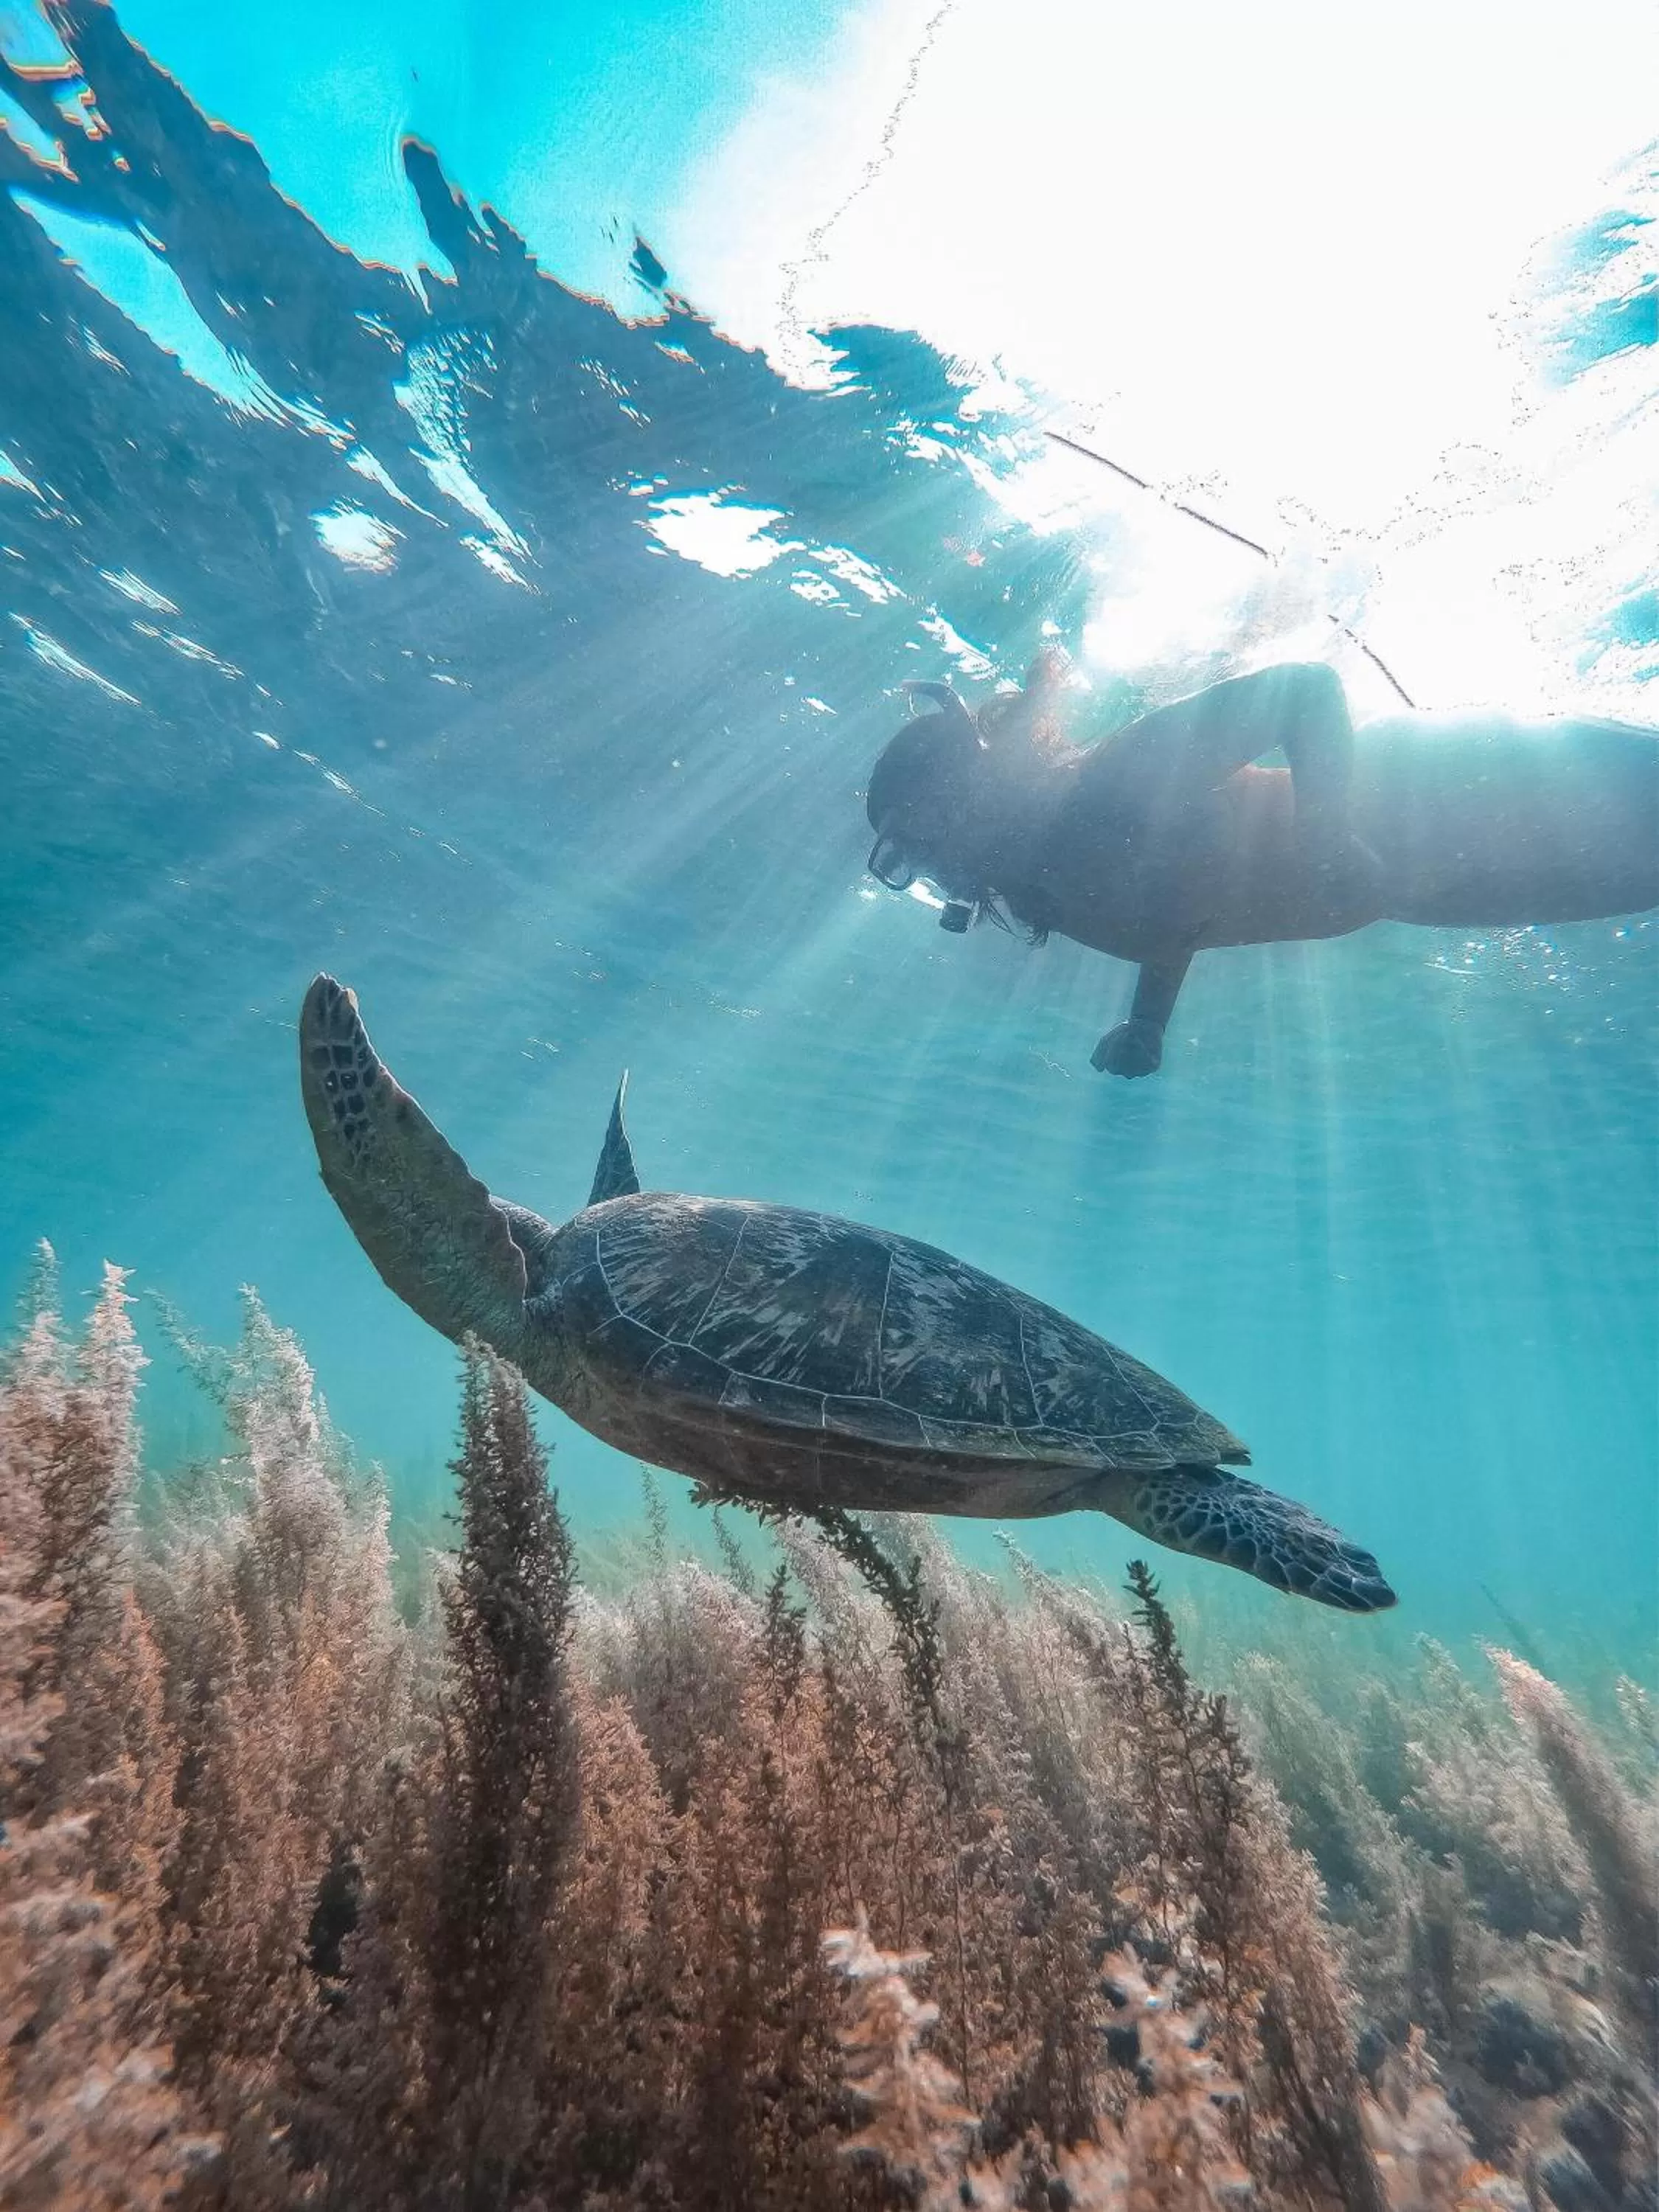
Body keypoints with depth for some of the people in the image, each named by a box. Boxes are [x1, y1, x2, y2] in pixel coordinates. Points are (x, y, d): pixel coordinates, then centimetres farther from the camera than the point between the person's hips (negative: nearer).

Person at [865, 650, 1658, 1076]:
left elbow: (1307, 684, -28)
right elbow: (1179, 906, 13)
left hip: (1418, 789, -6)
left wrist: (1327, 836, -40)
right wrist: (1147, 1030, 2)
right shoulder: (1045, 893, -4)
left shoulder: (1104, 785, -30)